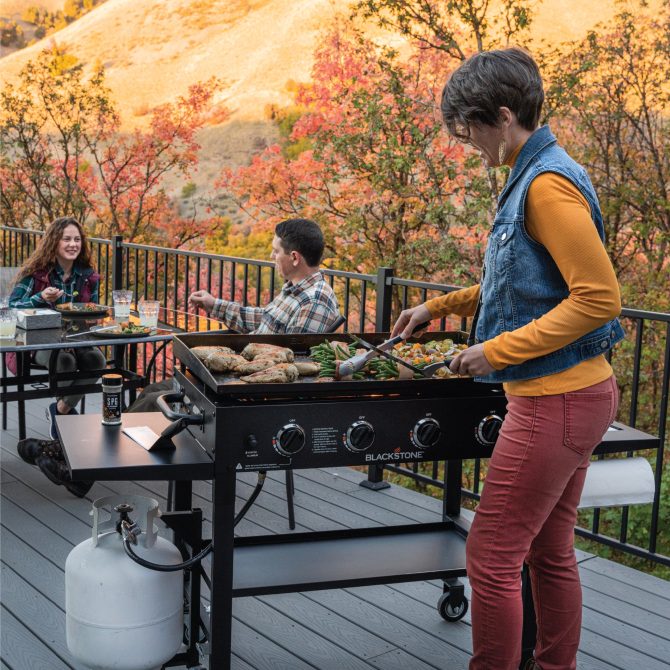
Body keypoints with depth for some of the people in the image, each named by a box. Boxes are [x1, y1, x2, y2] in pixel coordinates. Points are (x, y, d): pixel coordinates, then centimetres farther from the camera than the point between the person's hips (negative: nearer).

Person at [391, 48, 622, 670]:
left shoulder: (548, 184, -19)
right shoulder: (530, 177, 12)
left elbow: (599, 298, -23)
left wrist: (498, 350, -20)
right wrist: (439, 306, 21)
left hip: (555, 402, -10)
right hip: (568, 397, 10)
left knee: (491, 560, -1)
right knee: (550, 553, 18)